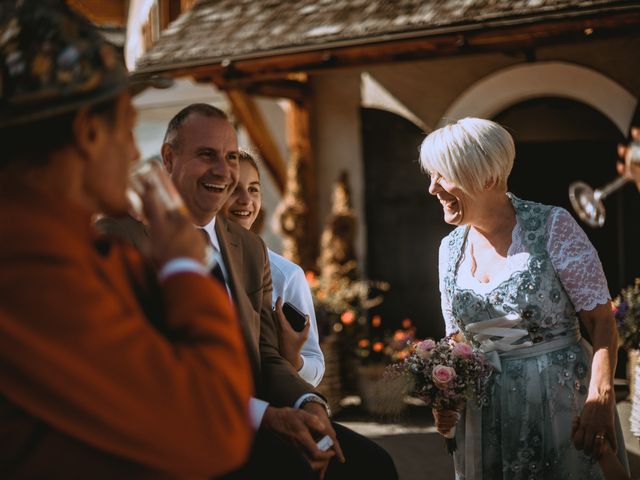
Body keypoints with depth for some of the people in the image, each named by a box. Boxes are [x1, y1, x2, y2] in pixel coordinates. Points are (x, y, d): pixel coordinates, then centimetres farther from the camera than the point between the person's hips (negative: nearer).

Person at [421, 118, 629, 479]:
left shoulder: (552, 227, -11)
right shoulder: (451, 248, 5)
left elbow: (602, 323, -12)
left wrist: (600, 398, -26)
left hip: (562, 399, -4)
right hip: (485, 414, 5)